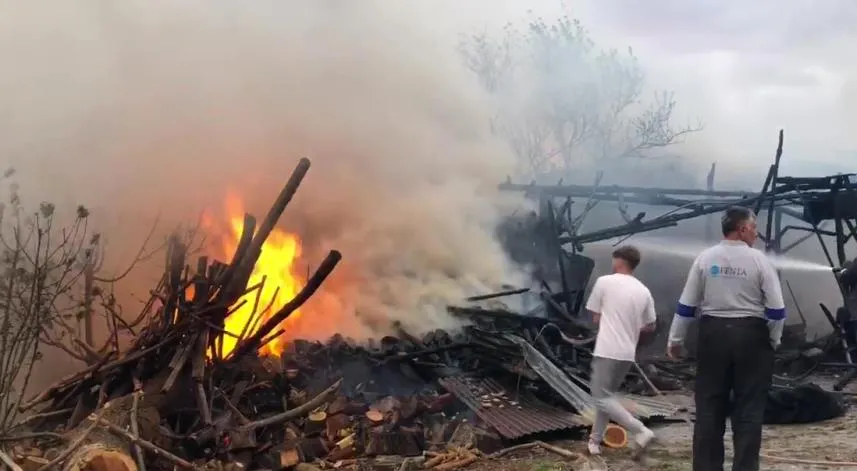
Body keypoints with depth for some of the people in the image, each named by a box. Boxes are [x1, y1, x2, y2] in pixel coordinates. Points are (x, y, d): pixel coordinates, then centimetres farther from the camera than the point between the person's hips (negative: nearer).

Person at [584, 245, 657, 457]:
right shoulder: (644, 291, 7)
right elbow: (650, 326, 14)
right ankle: (595, 440, 20)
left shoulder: (605, 281, -6)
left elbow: (595, 318, -2)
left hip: (608, 350, -6)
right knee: (606, 394, 18)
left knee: (603, 397, -3)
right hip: (628, 353, 6)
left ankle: (641, 431, -13)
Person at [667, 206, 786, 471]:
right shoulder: (758, 260, -6)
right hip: (750, 335, -2)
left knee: (709, 406, 9)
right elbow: (776, 309, -5)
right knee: (749, 408, 8)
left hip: (713, 333, 2)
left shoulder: (705, 258, -1)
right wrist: (773, 340, 11)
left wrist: (675, 339, 11)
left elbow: (686, 305, 1)